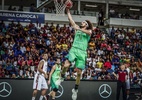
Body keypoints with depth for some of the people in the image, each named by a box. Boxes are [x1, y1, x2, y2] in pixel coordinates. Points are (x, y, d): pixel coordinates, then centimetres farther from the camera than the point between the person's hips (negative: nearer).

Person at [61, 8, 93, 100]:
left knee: (79, 72, 0)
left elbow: (89, 32, -16)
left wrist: (79, 29, -30)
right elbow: (71, 20, 12)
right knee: (66, 65, -25)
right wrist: (68, 10, 5)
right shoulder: (77, 28, 17)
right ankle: (61, 77, 3)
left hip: (82, 52, -1)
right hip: (74, 49, 1)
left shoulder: (89, 31, 9)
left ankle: (75, 89, 17)